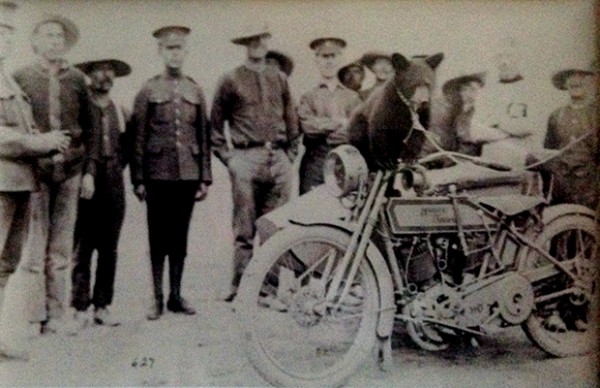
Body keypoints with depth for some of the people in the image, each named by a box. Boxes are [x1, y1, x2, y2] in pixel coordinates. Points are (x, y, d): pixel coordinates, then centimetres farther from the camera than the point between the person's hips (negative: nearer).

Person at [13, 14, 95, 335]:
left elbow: (88, 129, 11)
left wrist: (89, 171, 6)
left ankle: (56, 314, 13)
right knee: (33, 246, -2)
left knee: (61, 249, 6)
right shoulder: (21, 77, 4)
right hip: (34, 170, -2)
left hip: (70, 171, 2)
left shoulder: (77, 79, 9)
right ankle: (32, 313, 7)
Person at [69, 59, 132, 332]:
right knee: (82, 250, -4)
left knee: (109, 250, 5)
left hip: (114, 186, 4)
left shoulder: (120, 112, 13)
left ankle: (102, 307, 13)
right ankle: (80, 309, 2)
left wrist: (116, 168, 11)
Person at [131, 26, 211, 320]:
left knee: (180, 236, 8)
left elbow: (204, 137, 10)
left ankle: (176, 296, 18)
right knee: (158, 238, 4)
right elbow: (138, 138, 0)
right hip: (158, 174, -2)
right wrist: (138, 179, -5)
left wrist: (205, 178, 5)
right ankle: (157, 299, 13)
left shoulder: (195, 91, 10)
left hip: (188, 174, 2)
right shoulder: (148, 91, 2)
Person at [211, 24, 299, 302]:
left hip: (279, 159, 3)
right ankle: (240, 287, 5)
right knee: (244, 230, -2)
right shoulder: (231, 80, 5)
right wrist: (226, 157, 1)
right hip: (246, 159, -3)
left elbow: (292, 121, 19)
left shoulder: (279, 79, 15)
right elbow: (215, 125, 8)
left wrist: (290, 154, 11)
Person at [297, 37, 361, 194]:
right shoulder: (308, 97, 10)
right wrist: (340, 122, -2)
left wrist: (323, 126, -7)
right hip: (315, 159, -1)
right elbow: (308, 126, -6)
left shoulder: (352, 97, 13)